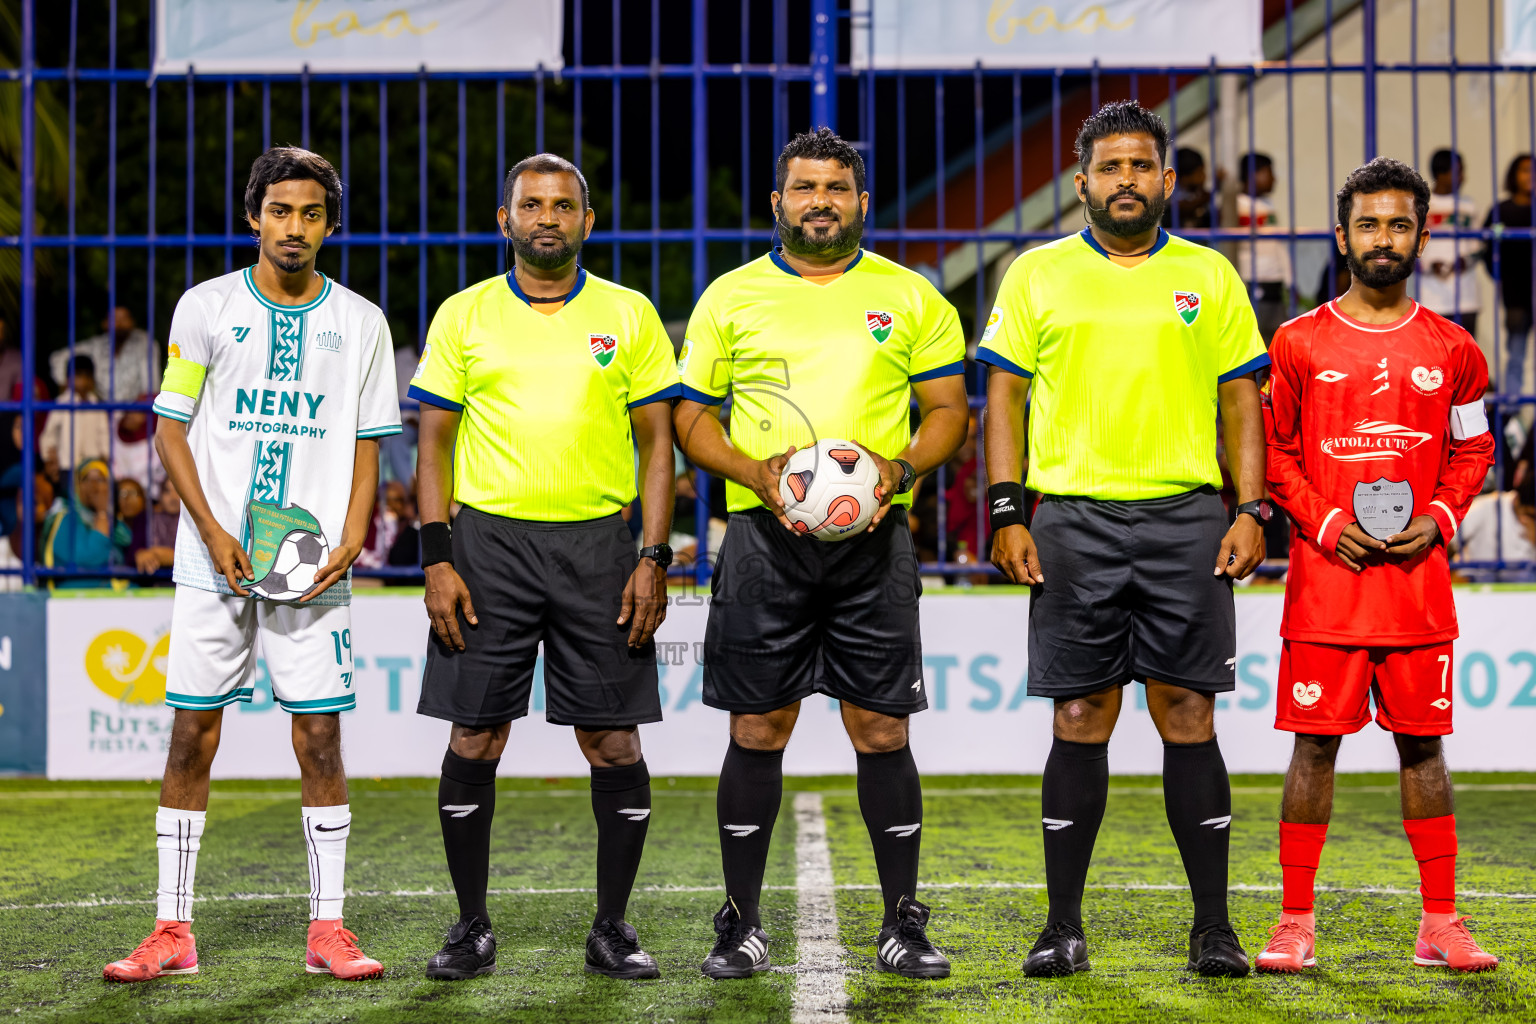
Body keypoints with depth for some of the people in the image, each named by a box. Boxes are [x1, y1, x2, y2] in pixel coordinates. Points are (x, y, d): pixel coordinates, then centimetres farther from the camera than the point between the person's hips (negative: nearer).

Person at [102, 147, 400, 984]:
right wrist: (213, 531, -9)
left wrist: (350, 540, -7)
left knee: (320, 737, -1)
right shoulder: (206, 308, 3)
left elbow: (367, 445, 9)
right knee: (191, 734, 0)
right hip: (213, 560, 0)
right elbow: (170, 430, 3)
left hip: (313, 561, 1)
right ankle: (172, 930, 7)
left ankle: (326, 930, 7)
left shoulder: (360, 321, 6)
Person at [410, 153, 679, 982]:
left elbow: (657, 441, 6)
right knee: (474, 738, 0)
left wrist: (653, 557, -4)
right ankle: (471, 927, 13)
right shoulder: (464, 315, 6)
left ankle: (612, 928, 12)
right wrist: (437, 559, -4)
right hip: (487, 541, 0)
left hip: (598, 542, 0)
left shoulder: (628, 315, 6)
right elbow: (433, 442, 6)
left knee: (612, 741, 0)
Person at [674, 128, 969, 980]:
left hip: (873, 541, 0)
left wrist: (901, 468, -10)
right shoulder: (731, 296, 9)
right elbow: (692, 418, 9)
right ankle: (742, 924, 11)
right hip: (764, 537, 0)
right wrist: (755, 472, -9)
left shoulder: (911, 298, 10)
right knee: (756, 731, 1)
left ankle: (902, 924, 10)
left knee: (882, 729, 0)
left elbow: (947, 410, 10)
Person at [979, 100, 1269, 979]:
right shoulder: (1038, 273, 8)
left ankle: (1214, 925, 7)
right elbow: (1005, 394, 7)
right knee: (1080, 721, 2)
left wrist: (1252, 511, -1)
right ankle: (1065, 926, 10)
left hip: (1186, 517, 0)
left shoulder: (1209, 275, 10)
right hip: (1073, 520, 0)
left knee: (1189, 717, -1)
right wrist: (1007, 514, -2)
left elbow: (1242, 401, 10)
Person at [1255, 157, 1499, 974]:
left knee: (1423, 744, 6)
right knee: (1314, 743, 0)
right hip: (1326, 577, -1)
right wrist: (1326, 524, -8)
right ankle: (1294, 925, 7)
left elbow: (1472, 450, 14)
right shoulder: (1299, 345, 2)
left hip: (1418, 577, 2)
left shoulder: (1451, 350, 7)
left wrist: (1439, 520, -3)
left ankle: (1440, 925, 13)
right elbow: (1272, 451, 5)